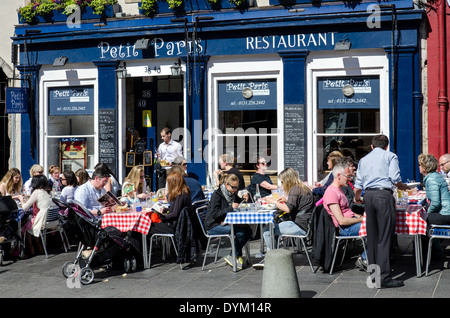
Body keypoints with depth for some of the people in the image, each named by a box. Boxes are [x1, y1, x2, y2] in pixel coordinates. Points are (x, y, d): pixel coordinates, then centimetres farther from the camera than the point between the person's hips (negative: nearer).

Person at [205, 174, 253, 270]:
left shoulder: (232, 194, 11)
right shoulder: (216, 195, -12)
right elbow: (215, 214, -21)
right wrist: (230, 208, -28)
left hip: (226, 223, 8)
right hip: (214, 226, -8)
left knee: (248, 230, -14)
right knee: (240, 232, -28)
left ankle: (234, 255, -6)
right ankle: (236, 256, -8)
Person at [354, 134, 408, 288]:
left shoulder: (363, 160, 21)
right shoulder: (390, 156, 9)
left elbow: (358, 185, 19)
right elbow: (395, 178, -4)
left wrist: (357, 198, 37)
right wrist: (403, 187, 17)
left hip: (368, 196, 5)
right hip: (383, 195, -5)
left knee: (372, 237, 12)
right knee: (384, 238, -8)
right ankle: (383, 278, -12)